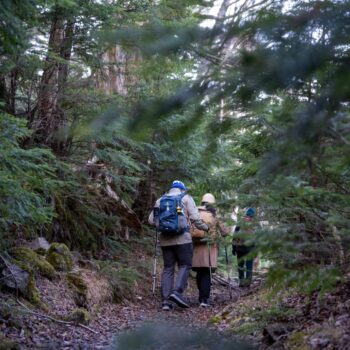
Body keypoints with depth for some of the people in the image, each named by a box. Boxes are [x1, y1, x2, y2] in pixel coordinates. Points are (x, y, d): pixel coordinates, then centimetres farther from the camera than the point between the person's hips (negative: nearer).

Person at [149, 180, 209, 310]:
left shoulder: (160, 200, 15)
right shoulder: (186, 198, 5)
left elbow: (151, 220, 9)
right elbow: (195, 218, -5)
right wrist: (205, 228, 9)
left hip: (165, 239, 4)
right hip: (182, 238, -4)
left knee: (168, 268, 7)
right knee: (185, 265, 4)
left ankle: (166, 300, 1)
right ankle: (177, 291, -16)